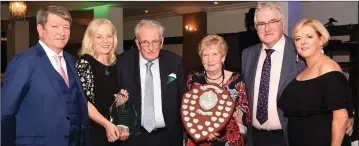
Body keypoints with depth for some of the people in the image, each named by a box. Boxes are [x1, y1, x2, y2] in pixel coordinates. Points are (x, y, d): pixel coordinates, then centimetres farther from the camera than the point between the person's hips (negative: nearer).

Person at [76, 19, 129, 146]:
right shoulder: (84, 62, -10)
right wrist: (106, 124, -22)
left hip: (112, 132, 6)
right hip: (91, 131, -6)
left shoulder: (114, 65, 7)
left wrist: (120, 100, -1)